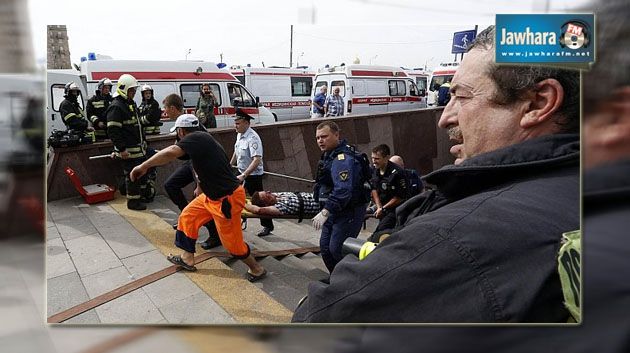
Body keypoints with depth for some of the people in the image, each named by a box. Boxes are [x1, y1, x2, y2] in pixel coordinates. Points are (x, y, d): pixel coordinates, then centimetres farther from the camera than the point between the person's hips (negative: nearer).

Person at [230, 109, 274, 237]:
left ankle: (267, 226, 16)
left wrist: (243, 176, -34)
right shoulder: (240, 135, 3)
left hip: (253, 175, -8)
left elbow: (257, 160, -33)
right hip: (242, 173, 8)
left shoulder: (252, 138, -25)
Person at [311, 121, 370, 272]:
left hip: (350, 211, -10)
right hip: (335, 210, 10)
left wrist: (325, 212, -41)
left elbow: (343, 191, -36)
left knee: (337, 249, -9)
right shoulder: (330, 154, 10)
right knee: (325, 246, 14)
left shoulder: (342, 159, -24)